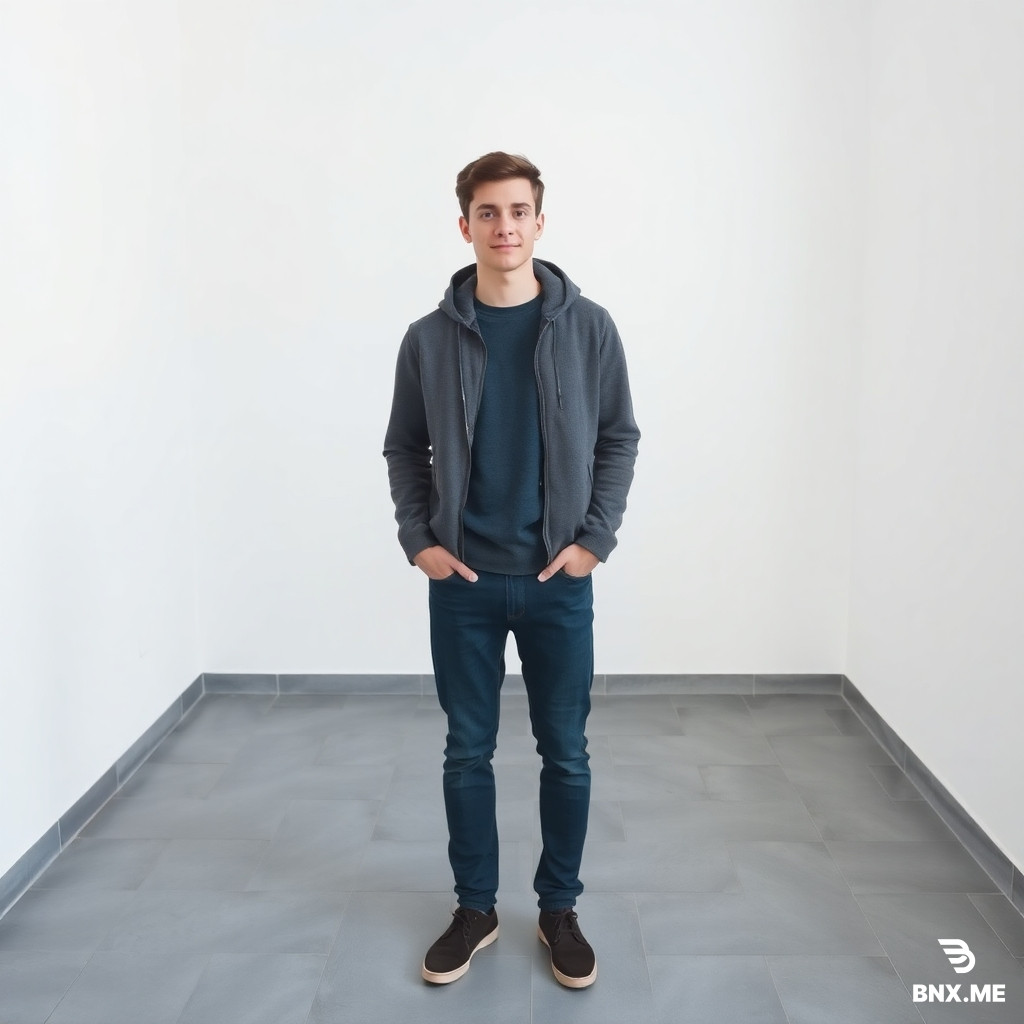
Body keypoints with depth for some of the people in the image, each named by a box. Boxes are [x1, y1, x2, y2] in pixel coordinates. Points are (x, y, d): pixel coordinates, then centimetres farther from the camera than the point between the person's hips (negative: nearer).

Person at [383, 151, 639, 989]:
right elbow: (404, 449, 8)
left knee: (565, 752, 9)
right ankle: (476, 909, 29)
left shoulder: (588, 327, -1)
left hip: (558, 581, 0)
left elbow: (619, 439, 3)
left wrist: (594, 537, -6)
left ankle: (559, 909, 28)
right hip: (463, 581, 1)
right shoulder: (430, 338, 0)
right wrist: (419, 538, -3)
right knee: (468, 752, 11)